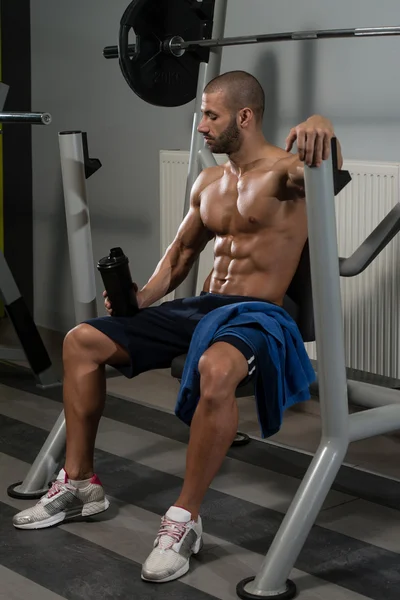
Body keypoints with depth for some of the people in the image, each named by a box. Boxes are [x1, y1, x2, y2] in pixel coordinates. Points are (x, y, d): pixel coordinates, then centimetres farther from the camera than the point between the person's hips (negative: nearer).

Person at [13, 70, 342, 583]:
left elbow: (322, 162, -33)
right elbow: (182, 251, 25)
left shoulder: (285, 169, -9)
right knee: (81, 342, -1)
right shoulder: (208, 183, 15)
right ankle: (78, 483, 7)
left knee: (215, 370, -43)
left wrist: (317, 128, -58)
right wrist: (144, 295, 7)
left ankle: (184, 520, -28)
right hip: (200, 306, 8)